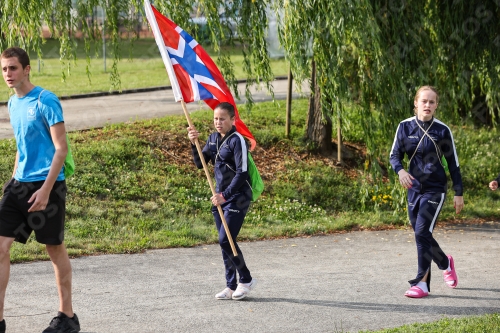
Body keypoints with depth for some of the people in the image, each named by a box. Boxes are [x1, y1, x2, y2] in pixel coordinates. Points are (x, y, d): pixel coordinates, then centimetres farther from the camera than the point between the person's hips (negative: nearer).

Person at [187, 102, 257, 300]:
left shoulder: (237, 141, -14)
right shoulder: (213, 139, 9)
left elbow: (242, 173, -17)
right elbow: (200, 163, 9)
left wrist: (225, 195, -21)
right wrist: (194, 143, -5)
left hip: (237, 198, -8)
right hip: (220, 198, 8)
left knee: (225, 240, -11)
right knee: (224, 242, 8)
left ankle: (246, 280, 6)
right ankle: (232, 286, 15)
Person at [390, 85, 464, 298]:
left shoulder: (442, 131, -5)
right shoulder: (405, 127, 0)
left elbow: (453, 163, 1)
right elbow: (395, 155, 3)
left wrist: (459, 193, 1)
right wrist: (400, 171, -19)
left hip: (435, 189, -4)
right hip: (414, 188, 4)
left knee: (422, 232, -15)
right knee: (421, 234, 10)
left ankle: (422, 283, -9)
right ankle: (445, 263, 38)